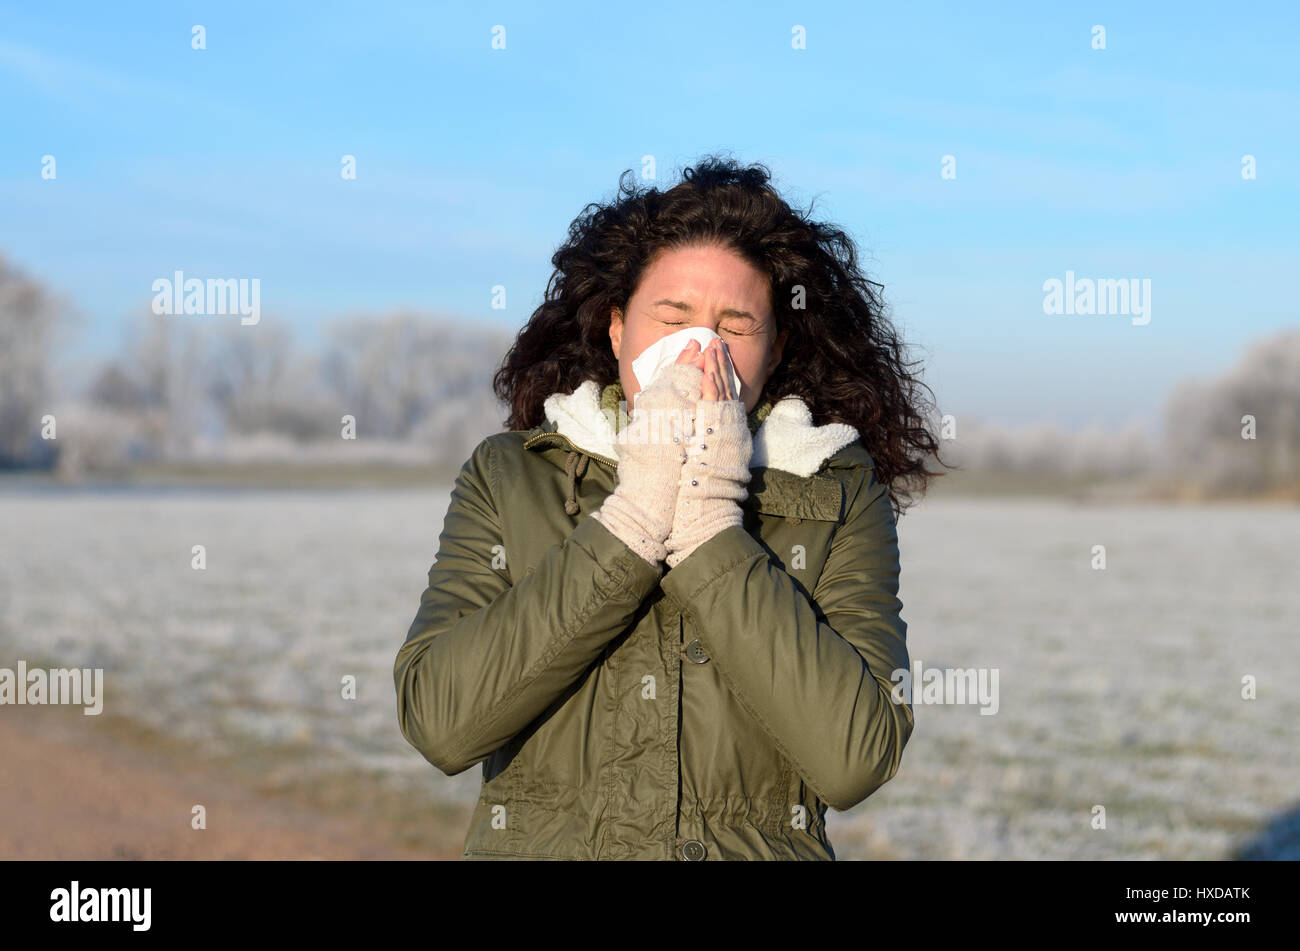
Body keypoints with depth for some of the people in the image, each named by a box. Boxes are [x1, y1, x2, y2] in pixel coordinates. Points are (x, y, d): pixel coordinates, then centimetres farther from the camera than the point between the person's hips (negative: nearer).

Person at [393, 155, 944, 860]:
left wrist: (708, 528, -11)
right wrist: (633, 519, -11)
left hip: (761, 844, 0)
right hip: (534, 841, 0)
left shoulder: (840, 494, 3)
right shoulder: (507, 478, 5)